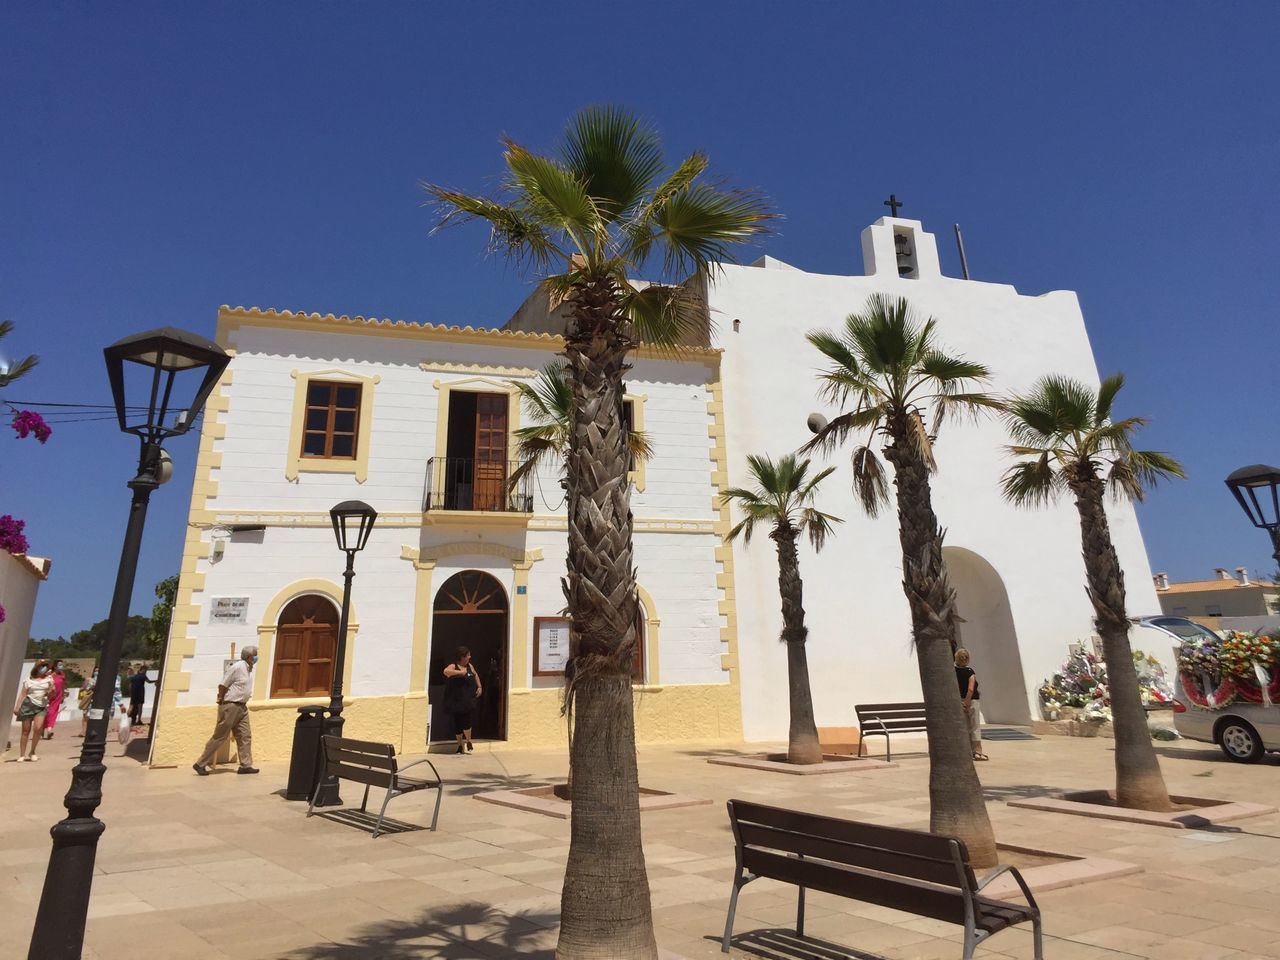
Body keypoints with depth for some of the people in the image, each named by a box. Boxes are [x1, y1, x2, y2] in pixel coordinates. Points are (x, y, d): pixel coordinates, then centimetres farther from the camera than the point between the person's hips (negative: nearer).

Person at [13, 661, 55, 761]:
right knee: (26, 731, 2)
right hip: (28, 704, 0)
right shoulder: (29, 680, 7)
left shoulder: (49, 679, 10)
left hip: (41, 707, 0)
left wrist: (51, 691, -12)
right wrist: (17, 707, -6)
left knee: (38, 728, -17)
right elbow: (22, 694, 3)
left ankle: (32, 752, -1)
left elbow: (52, 695, 10)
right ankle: (22, 755, 11)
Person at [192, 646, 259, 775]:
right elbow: (222, 686, -16)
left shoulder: (249, 669, 9)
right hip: (230, 706, -8)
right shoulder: (237, 667, -17)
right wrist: (221, 704, -12)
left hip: (242, 707, 8)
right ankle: (200, 764, 12)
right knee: (219, 737, 0)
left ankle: (245, 765, 8)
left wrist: (243, 704, 15)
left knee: (245, 736, 5)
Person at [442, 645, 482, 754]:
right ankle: (460, 745, 22)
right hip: (457, 700, -3)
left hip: (469, 699, 3)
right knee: (458, 722, 6)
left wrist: (479, 687, 14)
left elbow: (475, 675, 26)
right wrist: (460, 672, -32)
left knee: (468, 720, -9)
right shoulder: (453, 666, -8)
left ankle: (468, 741, 14)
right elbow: (446, 671, -31)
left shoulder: (470, 666, 8)